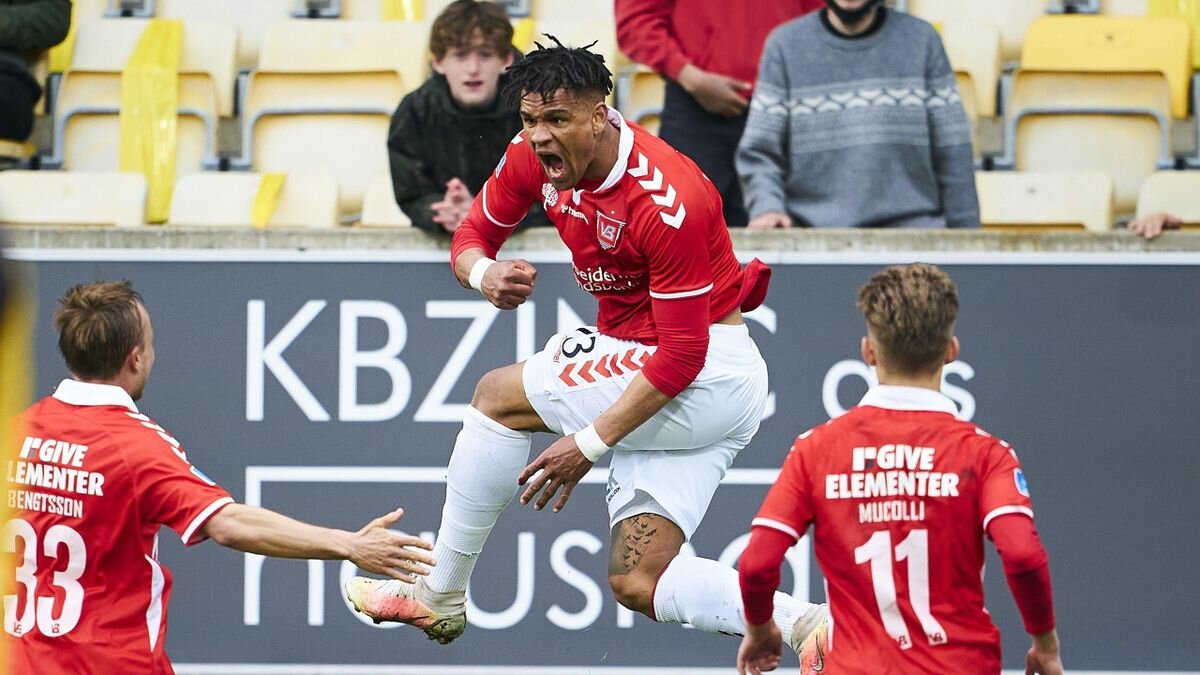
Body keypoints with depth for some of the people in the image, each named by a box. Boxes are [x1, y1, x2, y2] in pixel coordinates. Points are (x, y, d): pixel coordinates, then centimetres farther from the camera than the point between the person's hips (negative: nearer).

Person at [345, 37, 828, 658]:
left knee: (500, 396, -8)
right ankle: (808, 623, -12)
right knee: (637, 582, 2)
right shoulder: (532, 159, -5)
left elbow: (682, 356, -26)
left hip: (706, 374, -10)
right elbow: (471, 236, 10)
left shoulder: (666, 202, -28)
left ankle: (438, 598, 0)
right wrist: (484, 274, -16)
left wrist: (590, 443, -25)